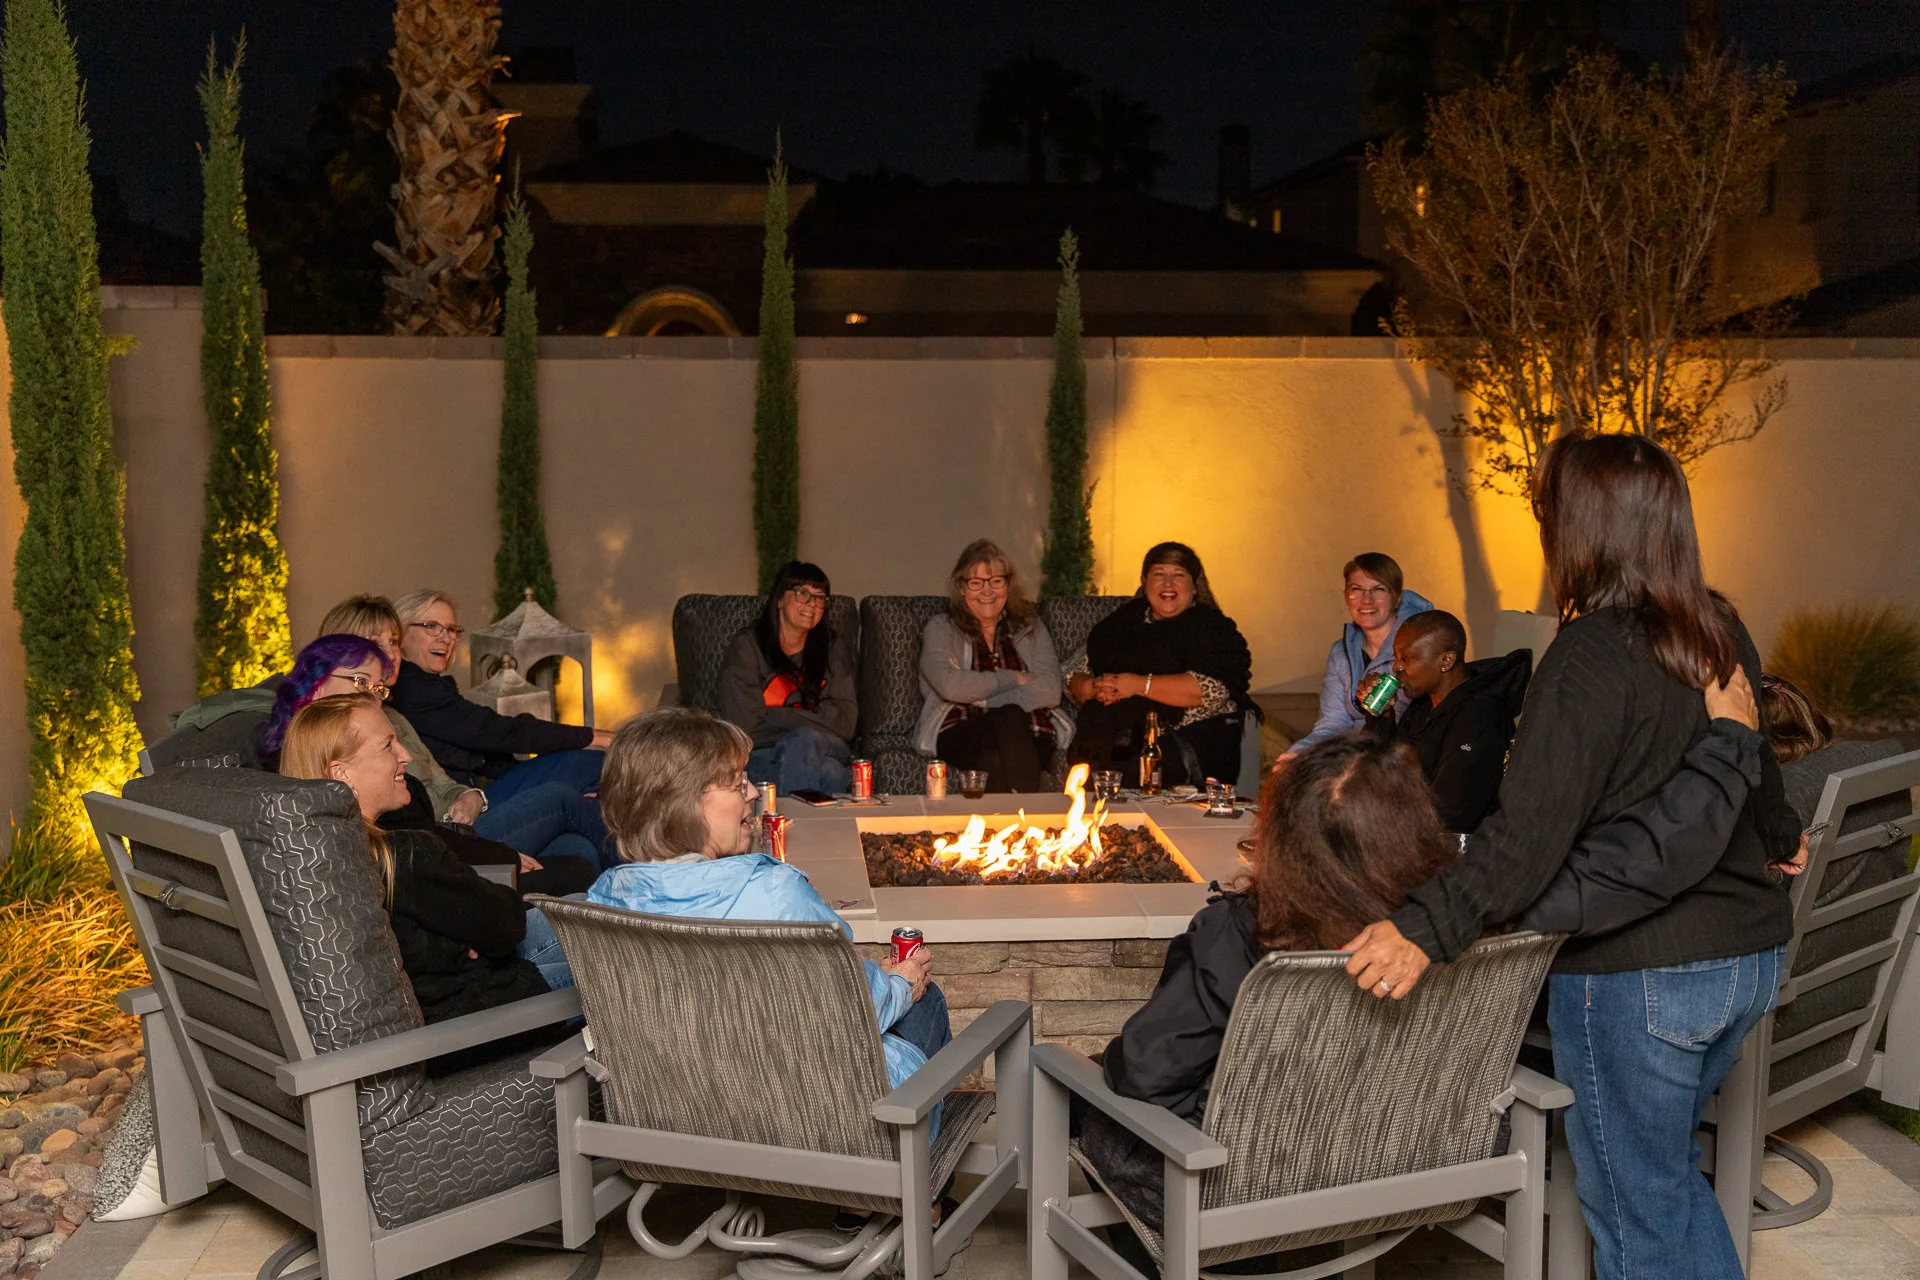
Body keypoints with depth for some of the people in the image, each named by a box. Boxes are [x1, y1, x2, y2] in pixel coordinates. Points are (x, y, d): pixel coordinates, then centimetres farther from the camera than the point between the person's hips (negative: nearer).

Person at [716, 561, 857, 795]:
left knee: (803, 740, -34)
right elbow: (743, 727, -5)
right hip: (762, 756, -4)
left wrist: (774, 715, -6)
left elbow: (845, 722, 1)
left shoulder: (835, 647, 13)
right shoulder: (746, 646, 3)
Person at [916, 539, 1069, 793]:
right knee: (1009, 719, -35)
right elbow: (950, 686, -8)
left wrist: (982, 697, -6)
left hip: (1031, 738, 1)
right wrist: (1014, 678, 0)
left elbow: (1050, 691, 1)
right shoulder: (941, 629, 14)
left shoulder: (1030, 628, 20)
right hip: (961, 736, -1)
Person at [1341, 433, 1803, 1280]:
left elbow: (1528, 834, -29)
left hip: (1637, 971, -8)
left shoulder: (1593, 656, -20)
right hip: (1749, 955, 8)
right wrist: (1777, 838, 41)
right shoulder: (1723, 635, 4)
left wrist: (1427, 927, -36)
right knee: (1670, 1171, 26)